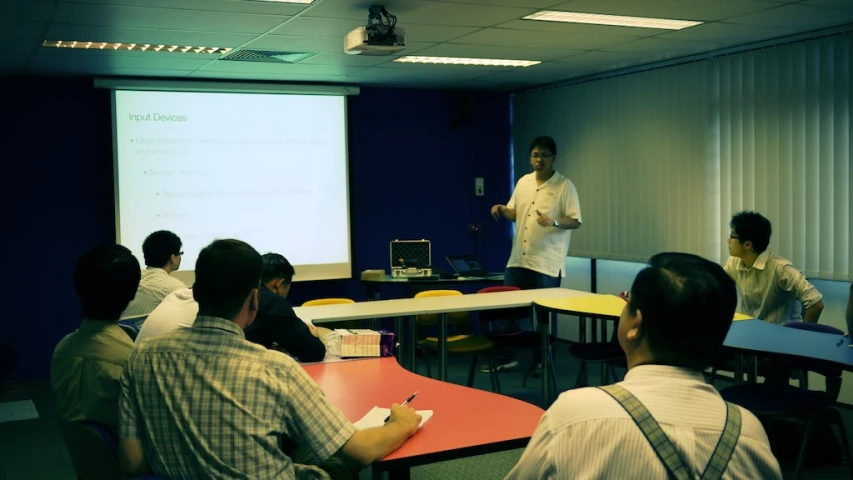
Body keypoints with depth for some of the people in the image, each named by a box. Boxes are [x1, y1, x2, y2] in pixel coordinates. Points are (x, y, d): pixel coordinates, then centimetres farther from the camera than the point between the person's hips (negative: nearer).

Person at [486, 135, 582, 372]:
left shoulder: (565, 186, -7)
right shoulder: (523, 182, 10)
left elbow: (575, 221, -10)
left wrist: (554, 221, -28)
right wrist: (502, 210, -5)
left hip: (547, 263, -6)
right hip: (518, 259, 6)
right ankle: (505, 357, 21)